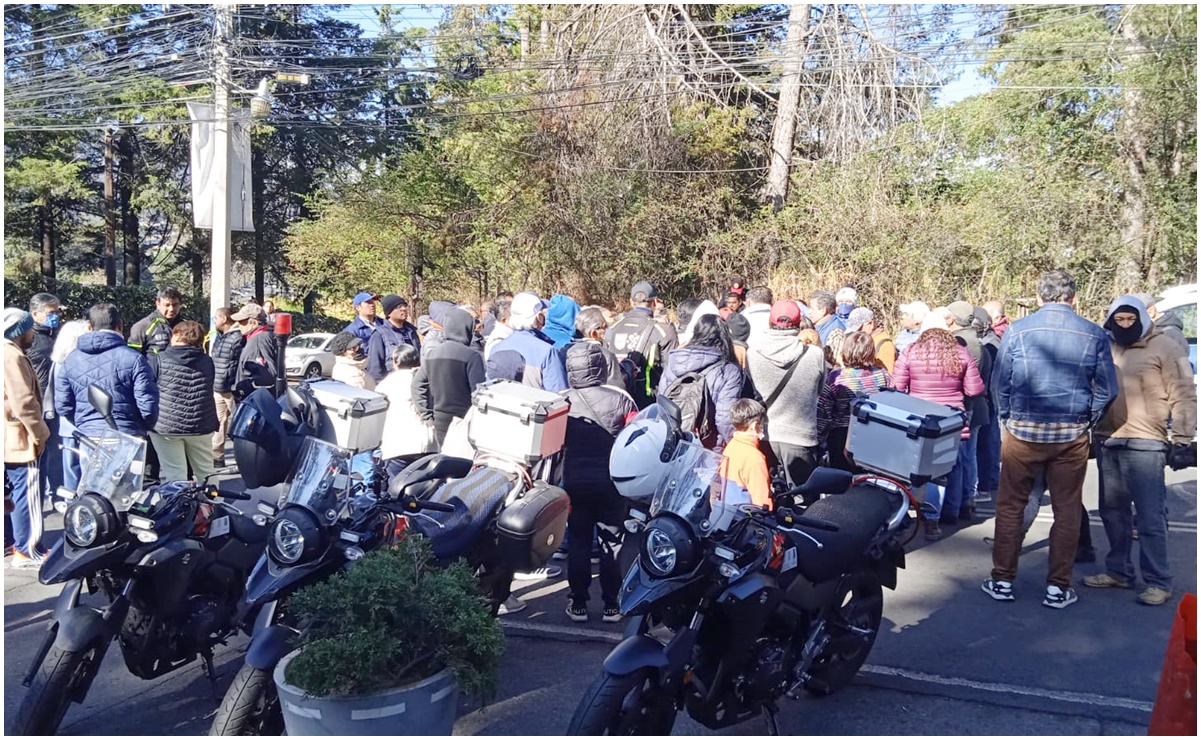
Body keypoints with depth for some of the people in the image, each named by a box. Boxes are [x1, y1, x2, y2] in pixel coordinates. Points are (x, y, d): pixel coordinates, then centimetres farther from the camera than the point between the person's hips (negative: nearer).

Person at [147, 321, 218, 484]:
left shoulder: (157, 361, -6)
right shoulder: (208, 361, 6)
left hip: (166, 427, -3)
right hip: (201, 426, 3)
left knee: (174, 476, 1)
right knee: (205, 473, 17)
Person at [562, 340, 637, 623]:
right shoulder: (620, 398, -11)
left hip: (575, 481, 0)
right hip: (612, 481, 0)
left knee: (578, 541, 11)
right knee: (611, 541, 11)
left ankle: (578, 603, 18)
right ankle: (612, 604, 17)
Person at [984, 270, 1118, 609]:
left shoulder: (1017, 330, -5)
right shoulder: (1094, 335, -1)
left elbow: (999, 383, -2)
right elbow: (1107, 389, 3)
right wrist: (1086, 421, 16)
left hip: (1022, 431, -1)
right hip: (1072, 436, 1)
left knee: (1010, 506, 10)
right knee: (1067, 511, 11)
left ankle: (1002, 580, 14)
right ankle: (1058, 587, 16)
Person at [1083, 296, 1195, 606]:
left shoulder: (1164, 347, -4)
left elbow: (1184, 396, -5)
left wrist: (1181, 439, -10)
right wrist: (1090, 431, 19)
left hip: (1145, 445, -6)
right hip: (1107, 442, 6)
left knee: (1150, 517, -4)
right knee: (1112, 511, 13)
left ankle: (1158, 582, 6)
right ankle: (1118, 571, 26)